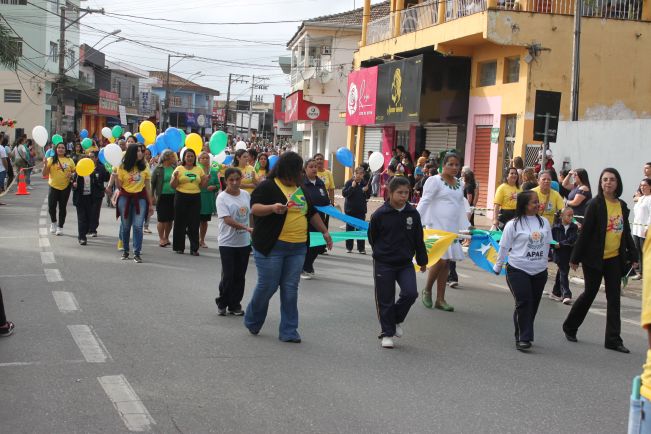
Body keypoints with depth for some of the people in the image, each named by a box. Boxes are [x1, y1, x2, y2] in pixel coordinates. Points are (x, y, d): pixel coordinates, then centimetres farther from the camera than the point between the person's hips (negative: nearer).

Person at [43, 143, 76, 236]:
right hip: (53, 187, -1)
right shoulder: (51, 160, 1)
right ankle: (54, 222, 23)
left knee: (62, 207, 5)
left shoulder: (70, 161, 5)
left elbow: (74, 172, 12)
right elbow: (44, 174, -3)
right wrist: (45, 164, -19)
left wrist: (72, 175, -10)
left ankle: (60, 227, 15)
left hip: (65, 187, 1)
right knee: (51, 206, -4)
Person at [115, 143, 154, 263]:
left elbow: (148, 186, 7)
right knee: (125, 226, 9)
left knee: (138, 226, -8)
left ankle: (137, 253, -3)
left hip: (140, 198, 0)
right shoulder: (122, 167, -1)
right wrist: (116, 176, -17)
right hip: (125, 198, 0)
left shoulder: (144, 168, 4)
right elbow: (119, 186, 1)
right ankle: (125, 251, 24)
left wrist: (151, 204, 7)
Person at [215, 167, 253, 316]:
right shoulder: (222, 197, -10)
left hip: (244, 242, 5)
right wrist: (246, 228, -28)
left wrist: (252, 237, 11)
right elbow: (227, 220, -19)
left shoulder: (246, 195, 5)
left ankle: (235, 305, 20)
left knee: (240, 276, 9)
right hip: (228, 242, -4)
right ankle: (222, 303, 16)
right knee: (228, 276, -3)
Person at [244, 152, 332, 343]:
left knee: (291, 289, 4)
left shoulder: (300, 188, 17)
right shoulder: (268, 186, -5)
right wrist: (272, 208, -34)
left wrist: (324, 232, 24)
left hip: (297, 248, 6)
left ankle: (288, 331, 9)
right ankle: (252, 321, 24)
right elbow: (254, 207, -17)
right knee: (267, 286, -1)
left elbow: (311, 212, 27)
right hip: (271, 247, -6)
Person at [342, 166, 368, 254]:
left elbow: (367, 196, 10)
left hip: (361, 210, 1)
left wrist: (366, 190, -10)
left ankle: (361, 248, 4)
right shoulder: (349, 183, -5)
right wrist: (352, 187, -22)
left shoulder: (364, 183, 2)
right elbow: (344, 193, -14)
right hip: (350, 209, -1)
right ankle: (349, 247, 15)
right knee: (350, 228, 7)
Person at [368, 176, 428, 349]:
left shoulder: (413, 214, -1)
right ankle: (387, 333, 18)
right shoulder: (380, 214, -10)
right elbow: (372, 237, 3)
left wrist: (422, 260, 12)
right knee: (385, 300, 3)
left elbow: (419, 239, 8)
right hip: (384, 264, -2)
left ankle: (397, 319, 16)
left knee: (410, 293, -12)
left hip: (405, 263, 2)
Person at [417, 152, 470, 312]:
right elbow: (424, 202, -10)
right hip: (437, 226, -7)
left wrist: (466, 227, 16)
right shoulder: (434, 181, -4)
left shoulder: (459, 184, 15)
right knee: (441, 259, -14)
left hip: (452, 229, 7)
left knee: (446, 263, 6)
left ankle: (440, 299, 13)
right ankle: (427, 290, 9)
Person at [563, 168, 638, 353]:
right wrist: (575, 258, -10)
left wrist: (632, 255, 13)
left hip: (615, 258, 5)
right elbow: (585, 232, -11)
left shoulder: (622, 206, 6)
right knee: (589, 294, 6)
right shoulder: (595, 205, -10)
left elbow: (626, 232, 16)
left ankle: (613, 339, 8)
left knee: (614, 298, 4)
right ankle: (570, 327, 27)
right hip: (595, 258, -5)